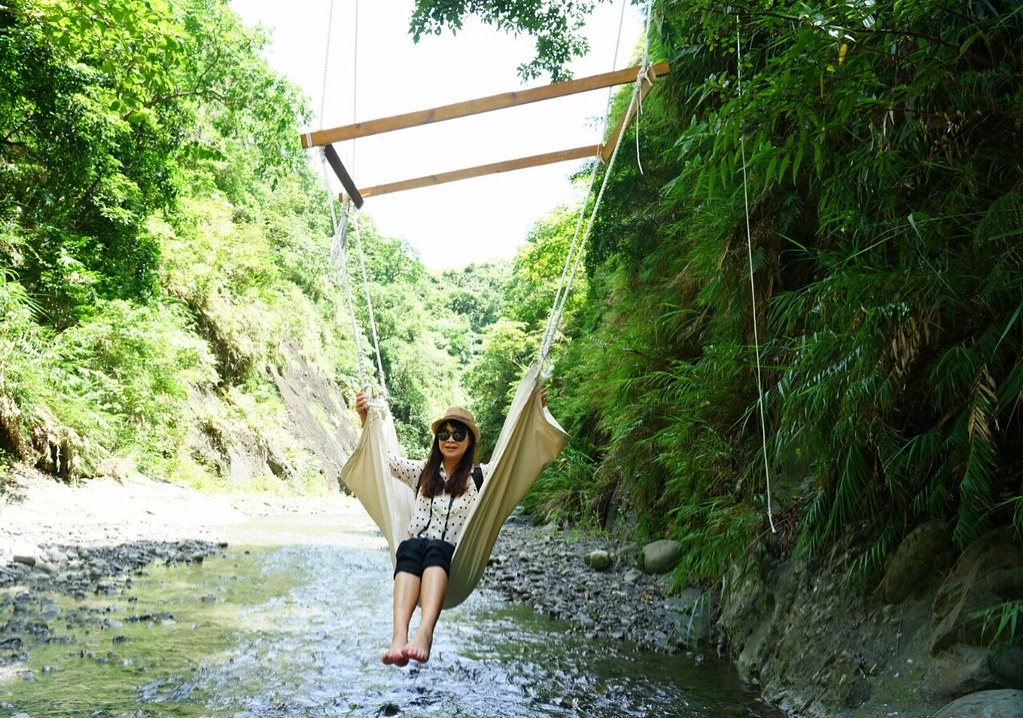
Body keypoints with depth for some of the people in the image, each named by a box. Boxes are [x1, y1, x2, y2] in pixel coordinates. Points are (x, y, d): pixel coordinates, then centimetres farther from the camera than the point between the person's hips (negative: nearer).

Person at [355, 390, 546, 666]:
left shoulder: (481, 475, 11)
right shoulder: (421, 471, 19)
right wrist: (365, 418, 8)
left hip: (453, 560, -1)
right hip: (412, 553, 2)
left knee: (436, 549, -37)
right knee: (413, 546, -35)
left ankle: (424, 633, -61)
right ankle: (399, 637, -57)